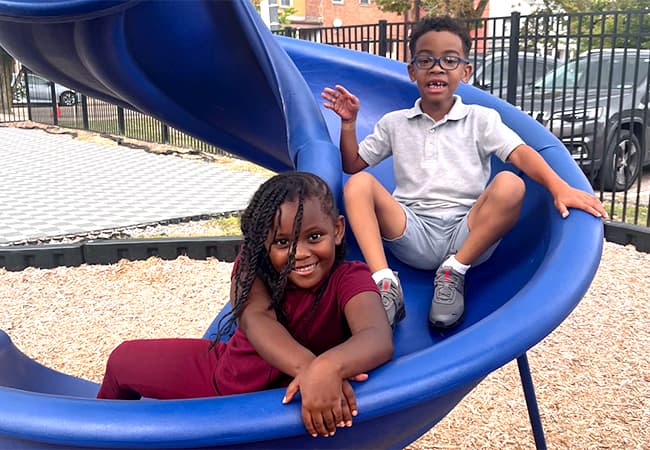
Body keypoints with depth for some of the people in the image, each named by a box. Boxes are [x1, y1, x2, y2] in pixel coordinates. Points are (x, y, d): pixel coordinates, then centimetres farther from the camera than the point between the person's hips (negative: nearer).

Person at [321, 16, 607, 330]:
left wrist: (559, 187, -22)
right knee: (358, 184, -20)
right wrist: (348, 124, 3)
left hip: (470, 236, -1)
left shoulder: (480, 119, 12)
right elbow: (352, 165, 19)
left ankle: (453, 273, -20)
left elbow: (520, 153, -4)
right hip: (413, 234, 1)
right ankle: (385, 283, -32)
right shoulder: (394, 124, 18)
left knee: (510, 185, -28)